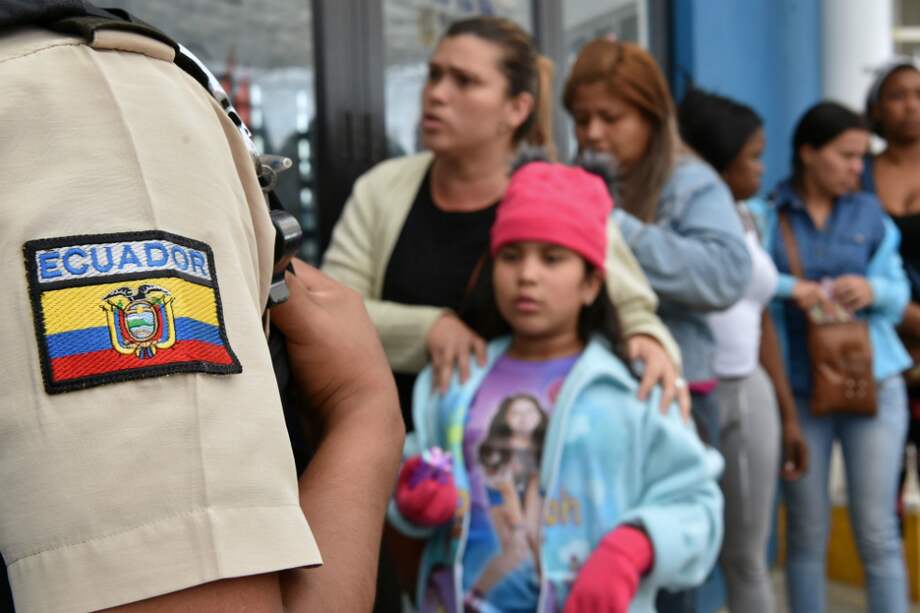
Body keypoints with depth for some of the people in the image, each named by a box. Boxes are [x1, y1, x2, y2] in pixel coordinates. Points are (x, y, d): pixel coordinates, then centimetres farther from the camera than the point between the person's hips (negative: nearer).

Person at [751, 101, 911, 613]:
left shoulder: (870, 215, 8)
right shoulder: (768, 217, 0)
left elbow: (899, 295, 5)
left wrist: (873, 291, -16)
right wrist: (791, 288, -26)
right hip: (799, 389, -1)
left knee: (877, 531, 0)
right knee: (807, 532, 6)